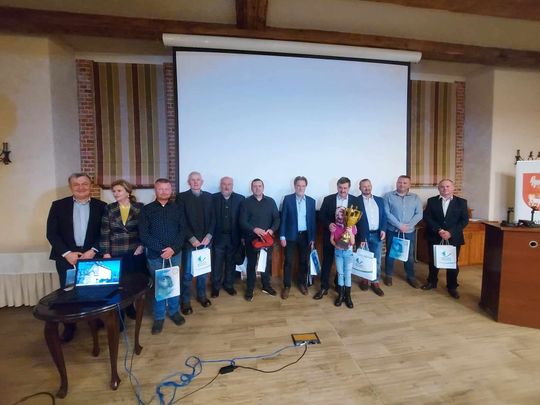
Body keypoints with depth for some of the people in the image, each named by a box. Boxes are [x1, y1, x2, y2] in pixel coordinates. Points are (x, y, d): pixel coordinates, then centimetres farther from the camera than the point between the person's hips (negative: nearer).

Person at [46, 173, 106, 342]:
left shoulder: (100, 206, 1)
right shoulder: (58, 205, 2)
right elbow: (51, 233, -1)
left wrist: (93, 250, -12)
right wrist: (66, 253, -12)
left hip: (91, 255, 0)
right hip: (66, 257, 1)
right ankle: (69, 326, 26)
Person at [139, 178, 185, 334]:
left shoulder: (177, 208, 3)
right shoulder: (146, 209, 0)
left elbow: (182, 230, -1)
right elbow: (143, 234, -7)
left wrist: (173, 248, -15)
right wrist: (161, 249, -16)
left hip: (175, 253, 1)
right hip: (155, 255, -1)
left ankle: (174, 311, 32)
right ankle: (159, 317, 26)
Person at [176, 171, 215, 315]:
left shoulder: (209, 197, 7)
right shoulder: (182, 197, -4)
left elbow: (212, 218, 4)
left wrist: (208, 236, -7)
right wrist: (192, 239, -13)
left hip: (205, 240, 3)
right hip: (189, 241, -3)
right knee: (187, 273, 6)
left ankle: (201, 295, 32)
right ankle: (185, 301, 21)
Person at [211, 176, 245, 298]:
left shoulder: (240, 199, -1)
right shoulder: (213, 198, -2)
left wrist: (243, 236, -3)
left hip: (234, 237, 1)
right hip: (218, 237, -1)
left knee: (231, 263, 14)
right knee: (217, 263, 9)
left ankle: (229, 285, 30)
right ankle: (216, 286, 26)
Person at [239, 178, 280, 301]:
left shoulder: (270, 201, 4)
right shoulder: (246, 202, -2)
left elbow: (277, 218, 2)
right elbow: (242, 221, -9)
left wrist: (272, 229, -17)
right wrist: (254, 229, -26)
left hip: (267, 238, 2)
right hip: (251, 238, -2)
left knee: (267, 262, 13)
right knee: (251, 264, 8)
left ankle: (266, 285, 32)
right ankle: (249, 289, 22)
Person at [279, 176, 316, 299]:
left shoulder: (311, 201, 3)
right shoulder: (288, 199, -4)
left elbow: (313, 221, 5)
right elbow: (283, 218, -4)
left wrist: (312, 238, 3)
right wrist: (282, 236, -9)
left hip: (305, 236, 2)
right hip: (291, 235, -2)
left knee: (304, 261, 12)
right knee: (288, 261, 4)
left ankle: (302, 283, 31)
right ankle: (286, 285, 19)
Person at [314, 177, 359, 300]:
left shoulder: (355, 200, 0)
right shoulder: (328, 199, -2)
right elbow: (321, 215, -3)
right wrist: (328, 224, -22)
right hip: (330, 235, -1)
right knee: (327, 261, 6)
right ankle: (324, 287, 17)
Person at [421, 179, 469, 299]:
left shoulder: (461, 202, 2)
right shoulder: (431, 201, 2)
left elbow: (464, 220, -4)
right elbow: (427, 217, -5)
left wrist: (450, 232, -16)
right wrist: (439, 230, -17)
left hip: (453, 238, 0)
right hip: (434, 237, 1)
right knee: (433, 261, 12)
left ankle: (452, 287, 24)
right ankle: (432, 282, 30)